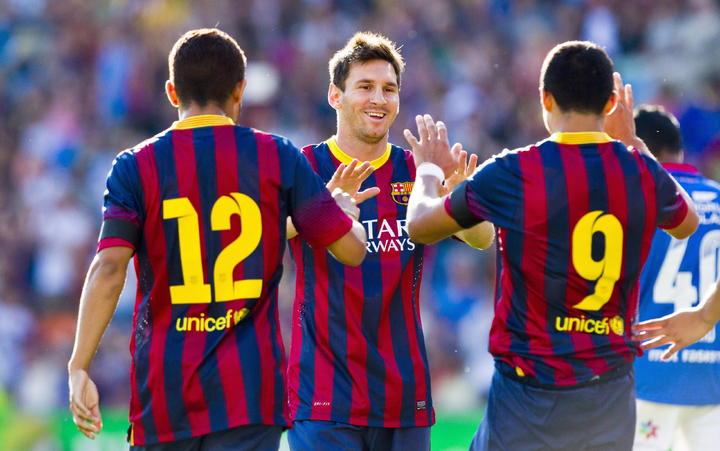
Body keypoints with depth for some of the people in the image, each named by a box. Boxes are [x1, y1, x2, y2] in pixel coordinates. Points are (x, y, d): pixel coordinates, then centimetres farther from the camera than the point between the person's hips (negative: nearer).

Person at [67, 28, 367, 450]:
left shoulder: (136, 166, 1)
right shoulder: (279, 157, 2)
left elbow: (108, 271, -9)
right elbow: (352, 249, 4)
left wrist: (79, 369, -7)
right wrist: (346, 209, 27)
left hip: (163, 391, 1)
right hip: (250, 391, -1)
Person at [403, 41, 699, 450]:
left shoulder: (511, 174, -10)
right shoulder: (642, 172, 0)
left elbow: (420, 227, 6)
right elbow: (687, 224, 26)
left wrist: (430, 171, 28)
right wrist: (633, 143, 35)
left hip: (531, 398, -4)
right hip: (613, 398, 4)